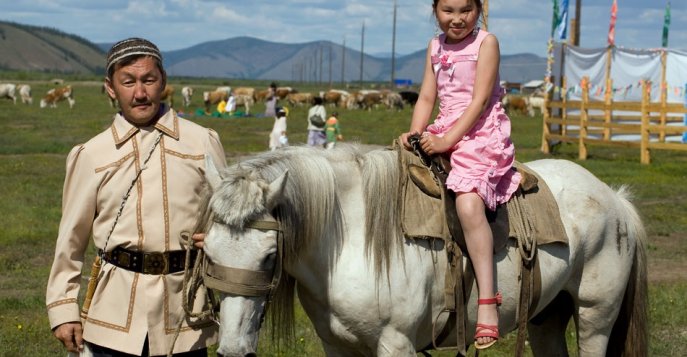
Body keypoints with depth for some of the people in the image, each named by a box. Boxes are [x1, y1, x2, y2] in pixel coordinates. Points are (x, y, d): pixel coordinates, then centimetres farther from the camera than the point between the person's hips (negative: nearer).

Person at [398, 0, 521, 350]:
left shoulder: (486, 42, -5)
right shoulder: (435, 47, 14)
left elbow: (480, 100, -12)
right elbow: (426, 98, 12)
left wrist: (447, 140, -19)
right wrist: (415, 134, -6)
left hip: (482, 134, -8)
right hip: (442, 135, 8)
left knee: (468, 202, -29)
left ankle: (488, 300, -30)